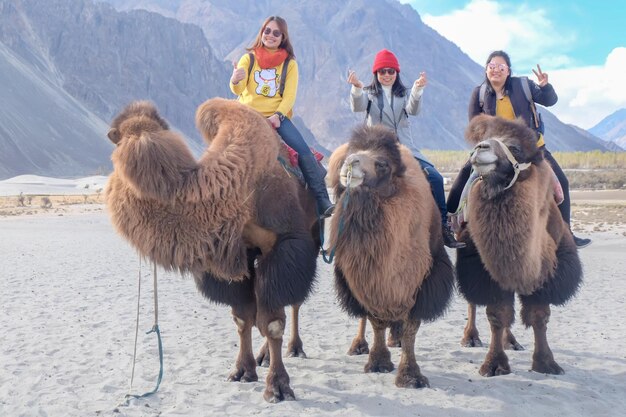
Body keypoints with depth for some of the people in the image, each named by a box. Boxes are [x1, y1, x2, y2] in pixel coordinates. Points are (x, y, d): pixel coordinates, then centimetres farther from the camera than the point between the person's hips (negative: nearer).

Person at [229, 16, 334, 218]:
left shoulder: (290, 63, 8)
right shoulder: (248, 59, 6)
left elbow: (290, 95, 0)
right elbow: (237, 89, -9)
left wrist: (278, 115, -17)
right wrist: (235, 80, -33)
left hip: (278, 117, 0)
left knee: (303, 150, -17)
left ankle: (322, 202, -16)